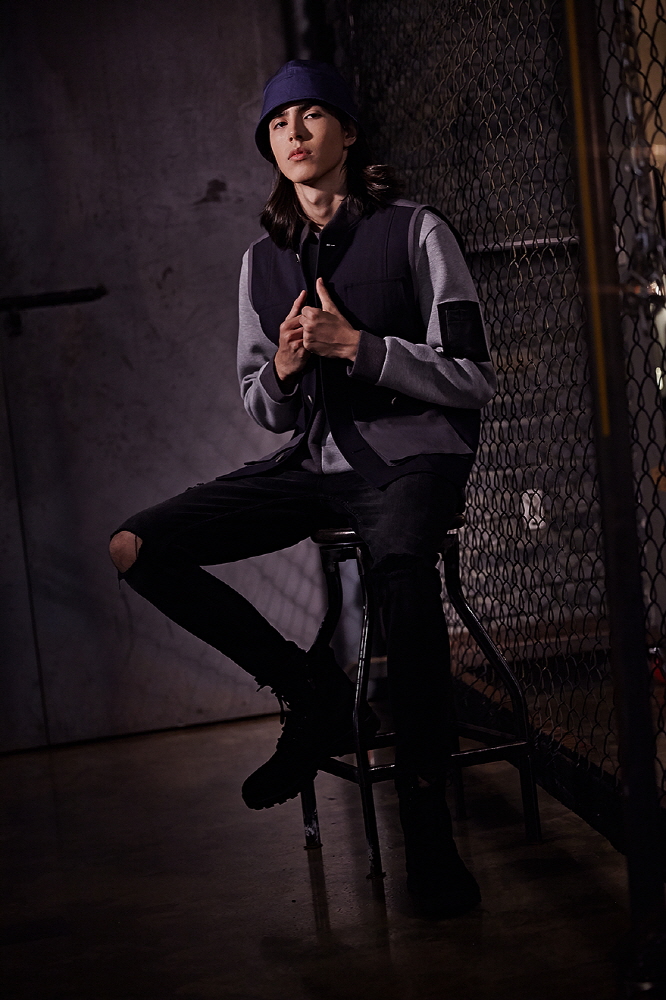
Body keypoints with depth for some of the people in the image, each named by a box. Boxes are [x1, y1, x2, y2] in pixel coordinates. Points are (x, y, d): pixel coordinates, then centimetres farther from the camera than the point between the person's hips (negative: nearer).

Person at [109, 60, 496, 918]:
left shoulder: (414, 231, 0)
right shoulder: (264, 259, 13)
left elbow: (474, 379, -4)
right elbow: (264, 409, 16)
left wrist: (356, 345, -14)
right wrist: (282, 368, -8)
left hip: (412, 455, -5)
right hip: (313, 462, 6)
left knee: (401, 560, -41)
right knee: (137, 549, -11)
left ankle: (427, 829, -30)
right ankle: (312, 694, -1)